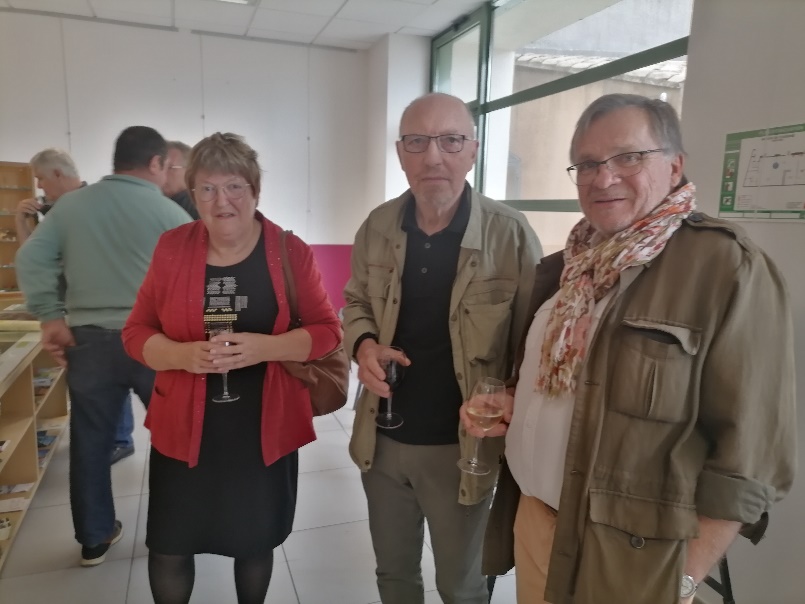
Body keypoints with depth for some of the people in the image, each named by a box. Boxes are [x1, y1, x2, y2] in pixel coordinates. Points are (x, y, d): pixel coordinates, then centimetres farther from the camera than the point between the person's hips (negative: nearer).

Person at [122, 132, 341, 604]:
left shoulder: (291, 252, -7)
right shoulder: (172, 248, -3)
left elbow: (328, 330, -7)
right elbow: (137, 331, 1)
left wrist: (266, 346, -25)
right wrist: (183, 354, -20)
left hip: (266, 429, -1)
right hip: (185, 428, 1)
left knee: (256, 542, 19)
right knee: (169, 547, 14)